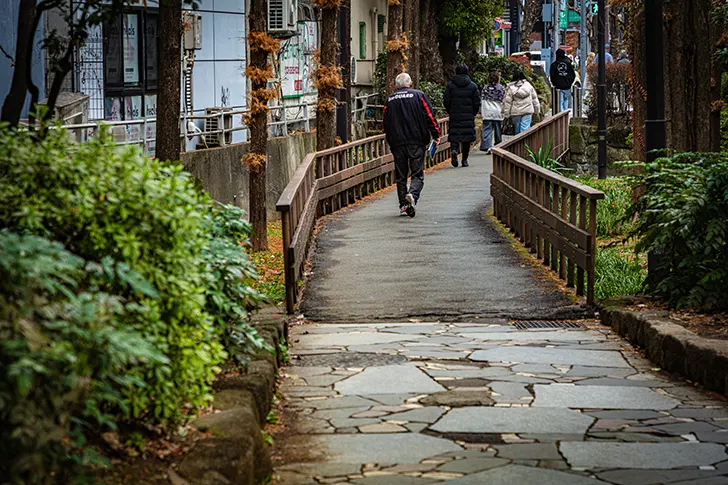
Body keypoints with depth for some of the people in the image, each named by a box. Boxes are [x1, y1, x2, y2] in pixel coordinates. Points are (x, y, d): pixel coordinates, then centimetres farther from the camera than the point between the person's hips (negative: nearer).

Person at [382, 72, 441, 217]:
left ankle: (403, 205, 7)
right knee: (418, 174, 1)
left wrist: (390, 141, 21)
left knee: (400, 176, 10)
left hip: (397, 144, 2)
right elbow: (430, 117, -4)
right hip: (417, 142, -2)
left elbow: (385, 124, 11)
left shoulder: (389, 99, 9)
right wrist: (436, 135, 4)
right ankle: (412, 195, -26)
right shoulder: (419, 96, 1)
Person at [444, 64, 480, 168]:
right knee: (467, 137, 6)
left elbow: (446, 102, 0)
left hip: (454, 116, 0)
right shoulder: (472, 86, 1)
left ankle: (454, 150, -26)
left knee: (454, 135, 4)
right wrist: (473, 114, 14)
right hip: (468, 116, 0)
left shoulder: (450, 85, 1)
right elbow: (477, 103, 1)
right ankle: (464, 160, 6)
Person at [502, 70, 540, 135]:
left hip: (515, 112, 0)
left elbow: (507, 102, -5)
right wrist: (537, 111, 18)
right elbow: (535, 99, 9)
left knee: (517, 130, 12)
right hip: (527, 111, 0)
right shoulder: (528, 86, 2)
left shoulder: (510, 88, -5)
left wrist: (506, 114, 1)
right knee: (525, 129, -4)